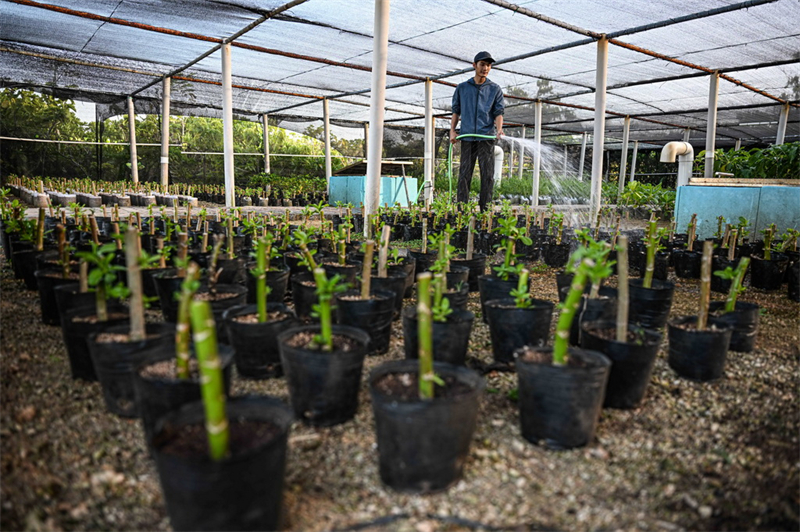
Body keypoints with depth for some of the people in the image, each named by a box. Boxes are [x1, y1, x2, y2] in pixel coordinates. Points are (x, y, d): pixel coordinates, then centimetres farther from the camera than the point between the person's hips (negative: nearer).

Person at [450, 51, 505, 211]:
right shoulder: (462, 88, 13)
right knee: (464, 174, -2)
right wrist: (452, 130, 4)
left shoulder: (495, 89, 11)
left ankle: (485, 208, 2)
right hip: (467, 137, 0)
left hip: (487, 137, 0)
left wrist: (499, 129, -15)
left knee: (487, 175, -3)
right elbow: (456, 111, 17)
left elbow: (498, 112, 4)